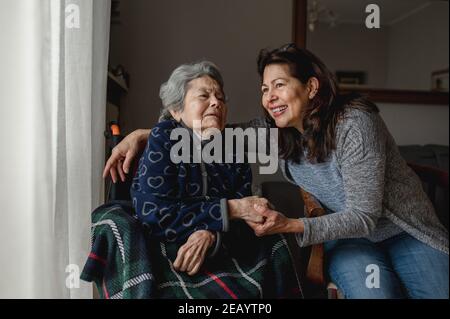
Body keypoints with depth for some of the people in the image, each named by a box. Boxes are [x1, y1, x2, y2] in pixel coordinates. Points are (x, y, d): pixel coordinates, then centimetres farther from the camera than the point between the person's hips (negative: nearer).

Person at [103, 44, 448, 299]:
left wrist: (290, 226, -36)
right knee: (372, 291, -26)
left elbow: (364, 216, -24)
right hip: (348, 239, 1)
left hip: (405, 233, -1)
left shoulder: (354, 124, -24)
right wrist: (143, 134, -19)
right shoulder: (276, 132, -10)